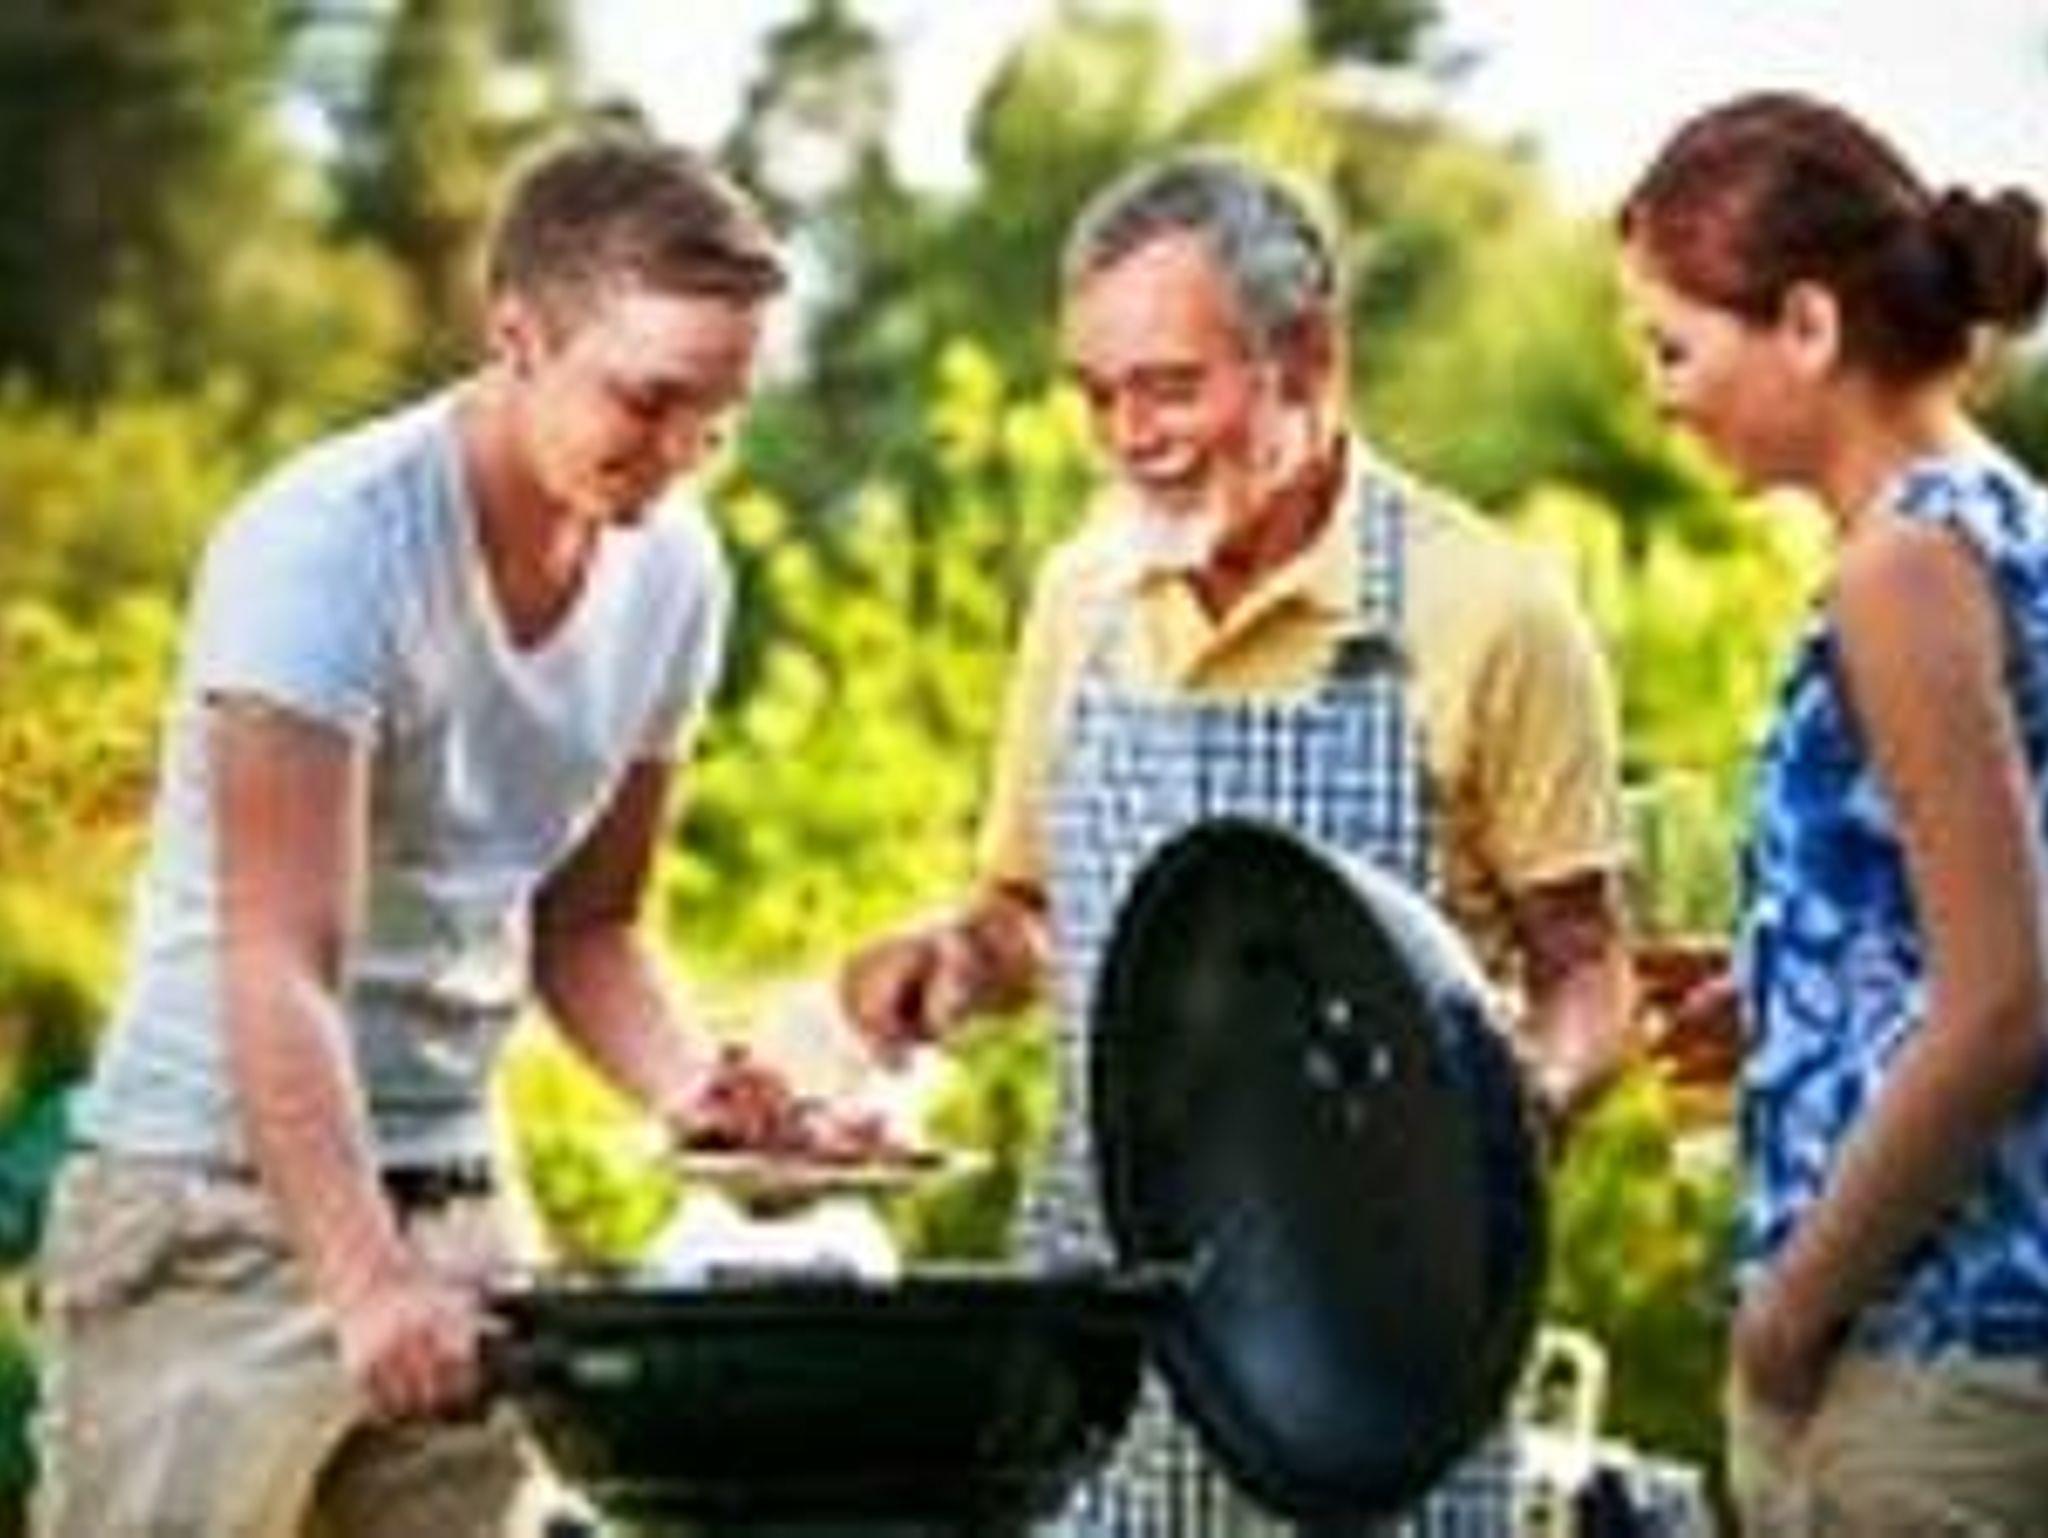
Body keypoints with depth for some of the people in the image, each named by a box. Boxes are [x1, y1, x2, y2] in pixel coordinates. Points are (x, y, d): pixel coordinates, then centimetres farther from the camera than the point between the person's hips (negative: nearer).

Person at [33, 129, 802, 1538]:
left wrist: (683, 1085, -6)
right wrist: (365, 1280, -35)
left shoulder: (675, 574, 4)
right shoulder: (328, 548, -18)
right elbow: (281, 969, -24)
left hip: (450, 1200, 6)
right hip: (220, 1185, -6)